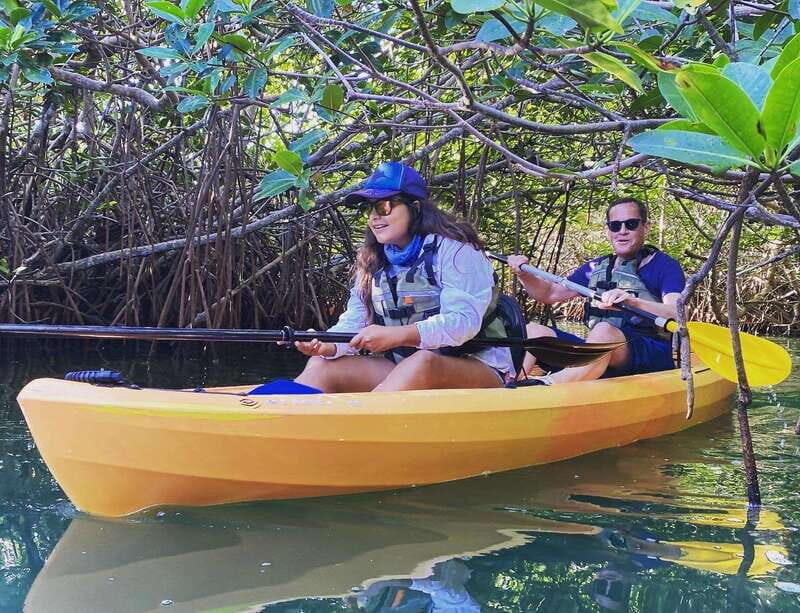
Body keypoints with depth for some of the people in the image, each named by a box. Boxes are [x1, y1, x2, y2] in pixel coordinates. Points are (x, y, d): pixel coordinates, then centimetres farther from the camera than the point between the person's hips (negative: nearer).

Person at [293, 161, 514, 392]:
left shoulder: (452, 250, -8)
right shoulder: (372, 262, 12)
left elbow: (464, 321, -21)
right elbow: (353, 323, 4)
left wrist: (395, 336, -32)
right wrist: (328, 346, -20)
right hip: (404, 373, 6)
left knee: (423, 362, -38)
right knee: (322, 365, -10)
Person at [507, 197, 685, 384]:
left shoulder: (664, 265, 2)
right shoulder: (596, 267, 21)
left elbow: (677, 314, -17)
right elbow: (550, 294, 23)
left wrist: (634, 302, -35)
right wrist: (525, 274, 3)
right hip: (598, 352, 6)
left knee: (604, 331, -37)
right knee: (532, 330, -8)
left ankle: (548, 384, -57)